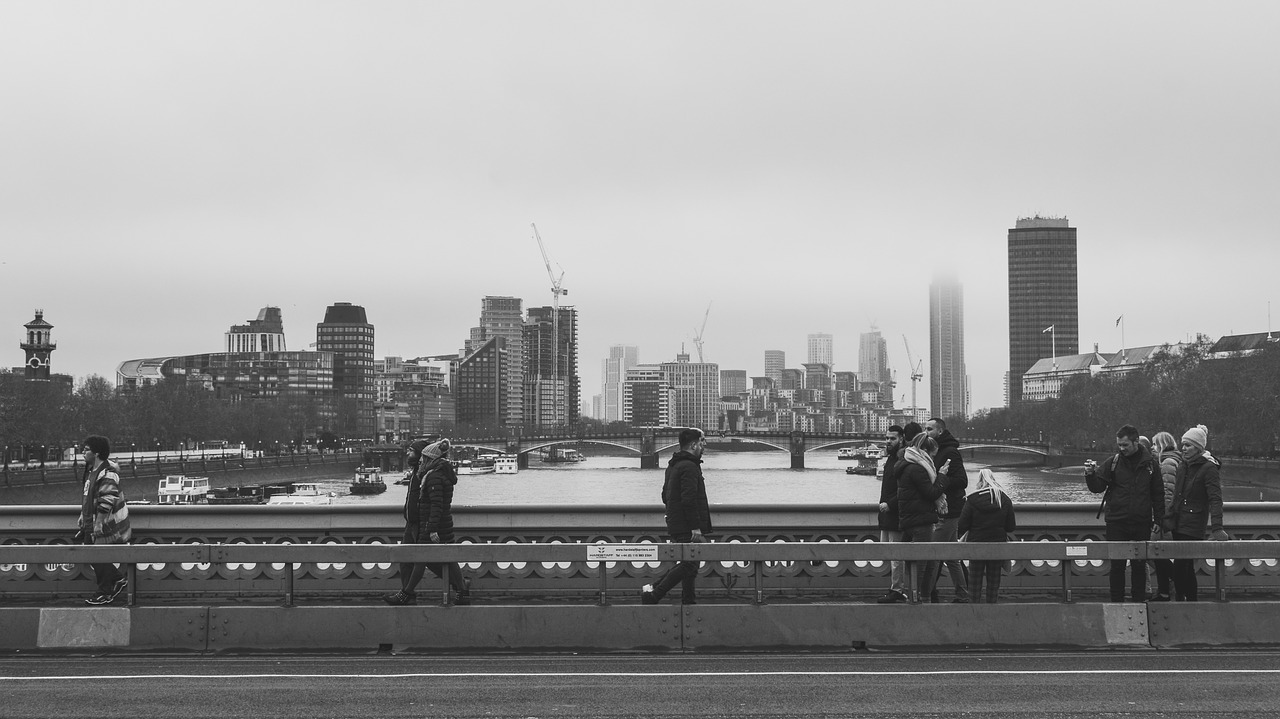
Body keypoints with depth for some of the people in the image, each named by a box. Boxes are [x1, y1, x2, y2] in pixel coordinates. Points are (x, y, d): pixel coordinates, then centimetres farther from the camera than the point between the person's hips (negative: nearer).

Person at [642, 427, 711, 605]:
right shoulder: (689, 467, -16)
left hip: (676, 525, 10)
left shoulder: (673, 465, 17)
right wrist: (696, 527, -23)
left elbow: (665, 496, 23)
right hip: (687, 528, -10)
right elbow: (689, 499, -23)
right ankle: (654, 594, -9)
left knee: (689, 564, 14)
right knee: (689, 565, -7)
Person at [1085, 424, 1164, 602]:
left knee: (1139, 565, 7)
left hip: (1142, 523, 1)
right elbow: (1097, 487, -1)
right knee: (1117, 564, 2)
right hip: (1116, 522, -1)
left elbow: (1158, 493, 8)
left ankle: (1140, 601, 15)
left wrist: (1158, 520, 5)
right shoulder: (1112, 462, 1)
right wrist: (1090, 474, -21)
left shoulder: (1149, 463, 3)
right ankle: (1116, 602, 9)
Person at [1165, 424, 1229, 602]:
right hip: (1178, 525, 8)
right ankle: (1192, 600, 20)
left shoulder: (1209, 468, -11)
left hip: (1193, 527, -8)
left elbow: (1215, 499, -19)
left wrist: (1217, 527, -28)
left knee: (1180, 566, -13)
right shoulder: (1185, 467, 13)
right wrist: (1167, 519, 20)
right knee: (1187, 567, 13)